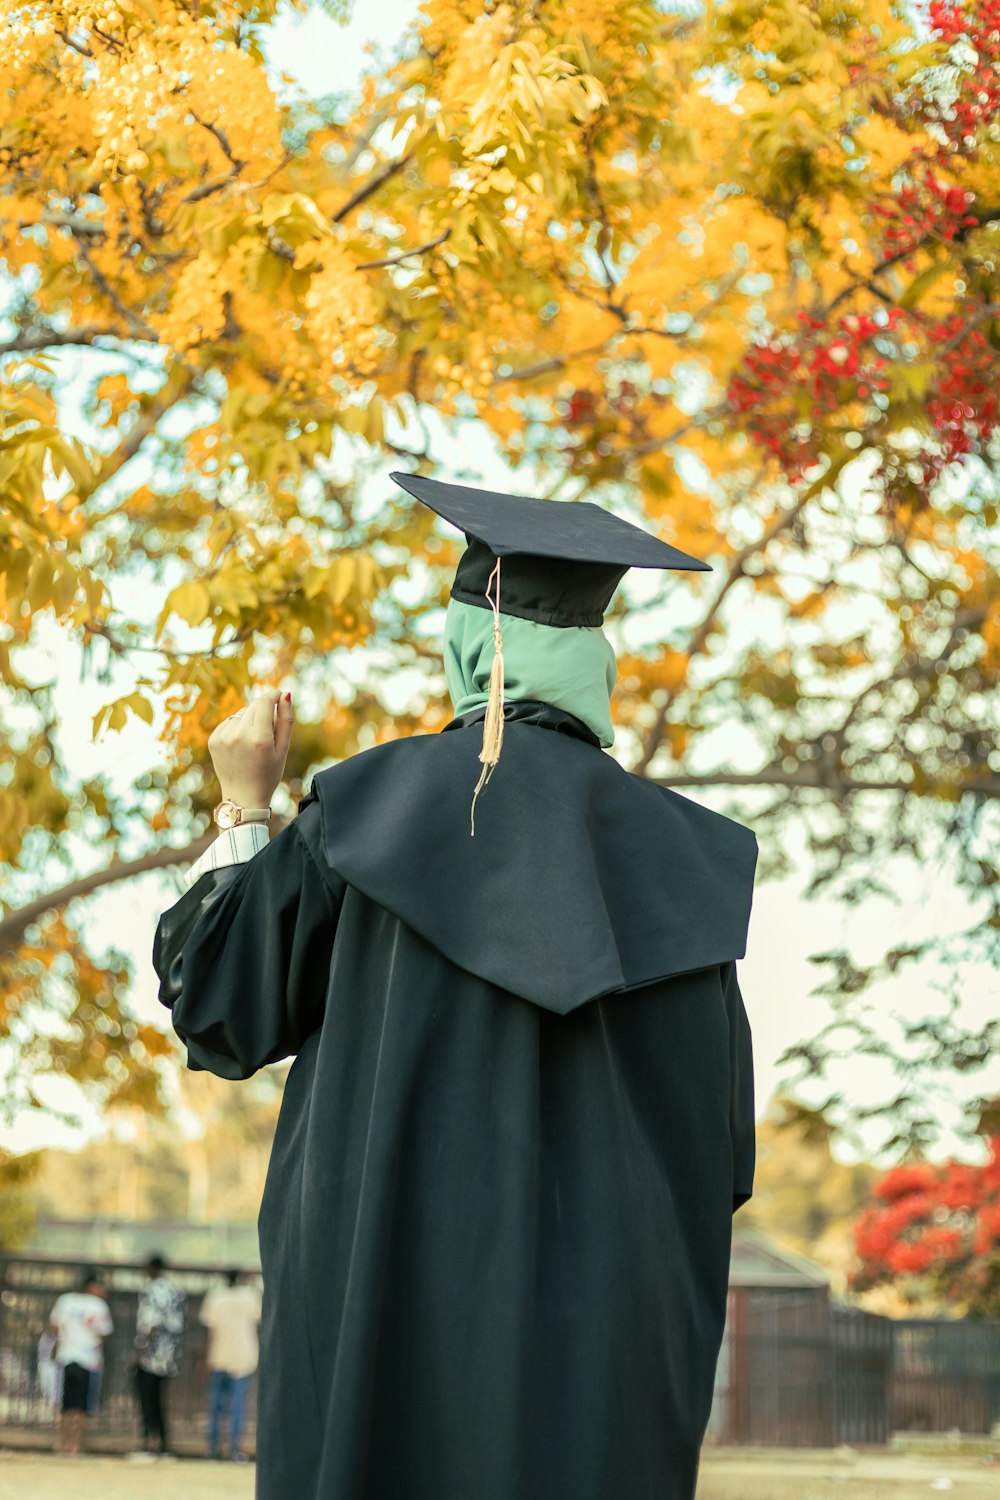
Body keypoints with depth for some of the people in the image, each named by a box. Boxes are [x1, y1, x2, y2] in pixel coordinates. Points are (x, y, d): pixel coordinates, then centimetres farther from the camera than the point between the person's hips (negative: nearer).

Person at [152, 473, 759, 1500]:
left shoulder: (369, 809, -5)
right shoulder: (674, 851, 1)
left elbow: (216, 1002, 6)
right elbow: (720, 1146, 4)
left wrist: (242, 807, 17)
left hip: (391, 1330, -1)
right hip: (601, 1359, 2)